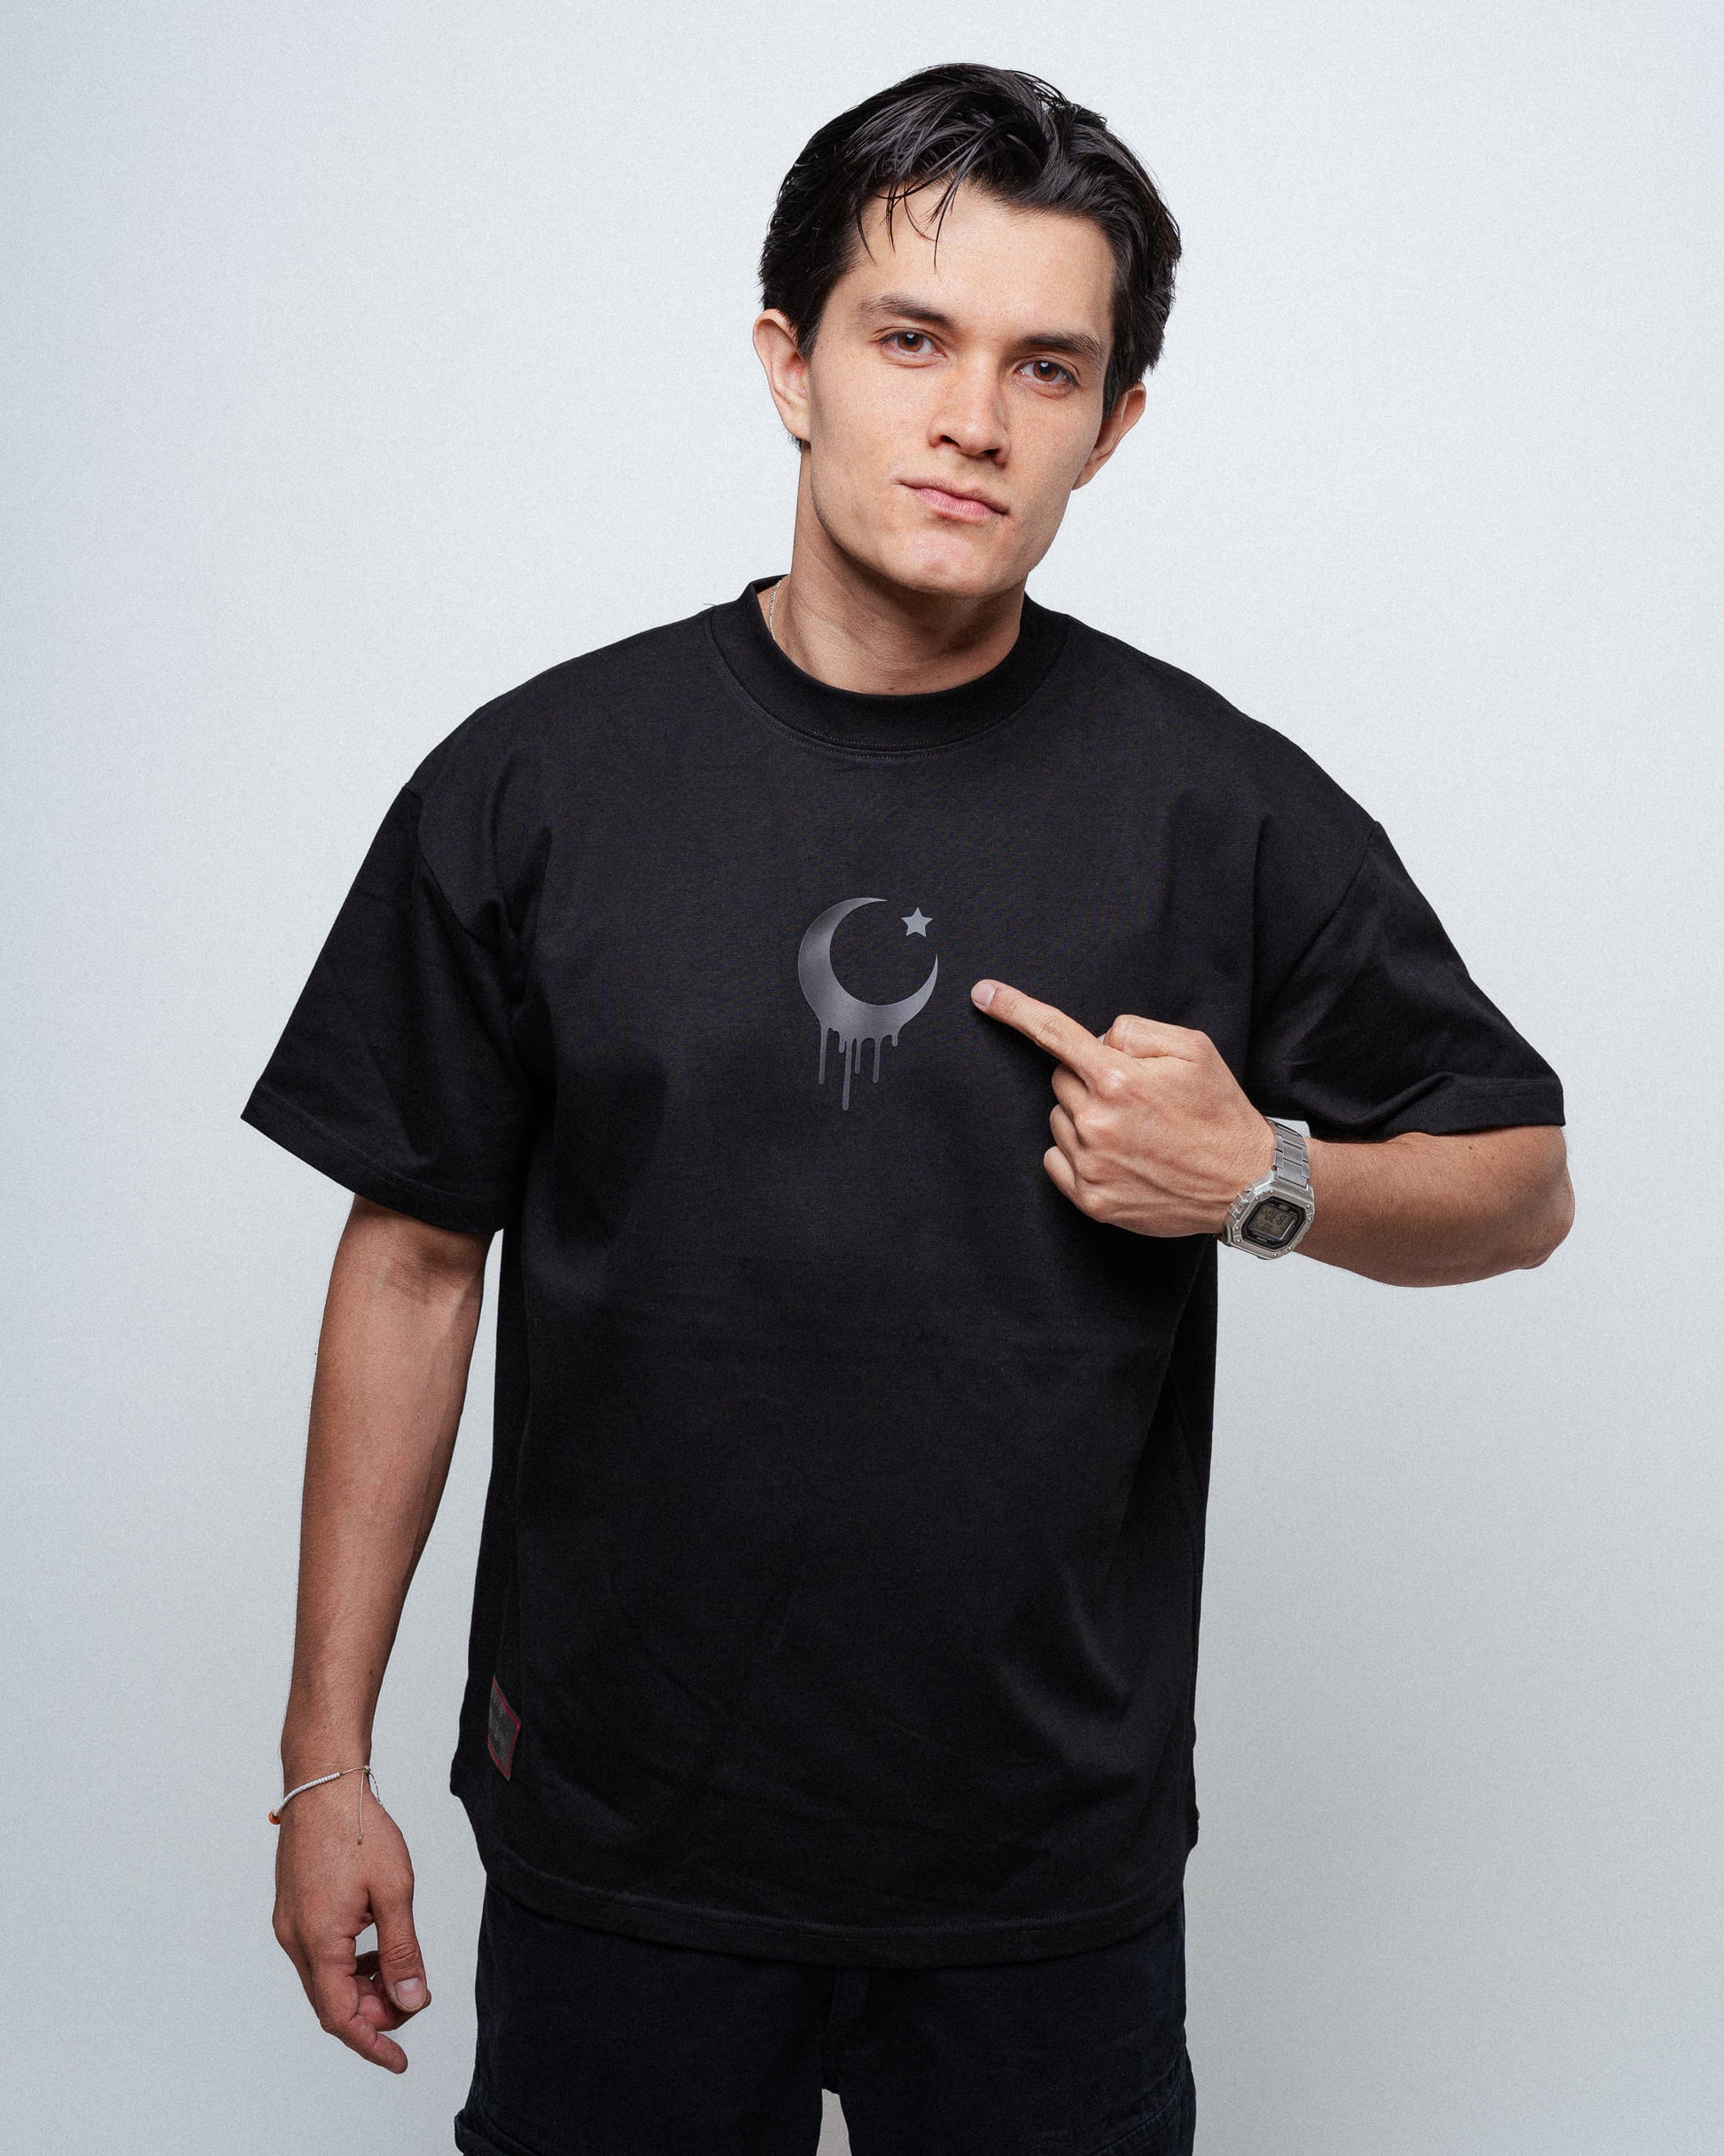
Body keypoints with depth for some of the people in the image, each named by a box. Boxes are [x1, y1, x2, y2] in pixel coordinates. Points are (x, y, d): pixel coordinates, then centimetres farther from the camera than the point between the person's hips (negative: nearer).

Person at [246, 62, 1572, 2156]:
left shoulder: (1224, 808, -5)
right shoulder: (534, 783, -4)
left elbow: (1517, 1182, 6)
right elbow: (413, 1259, 1)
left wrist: (1264, 1178, -15)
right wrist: (327, 1761, 2)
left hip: (1055, 1867, 0)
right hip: (615, 1851, 0)